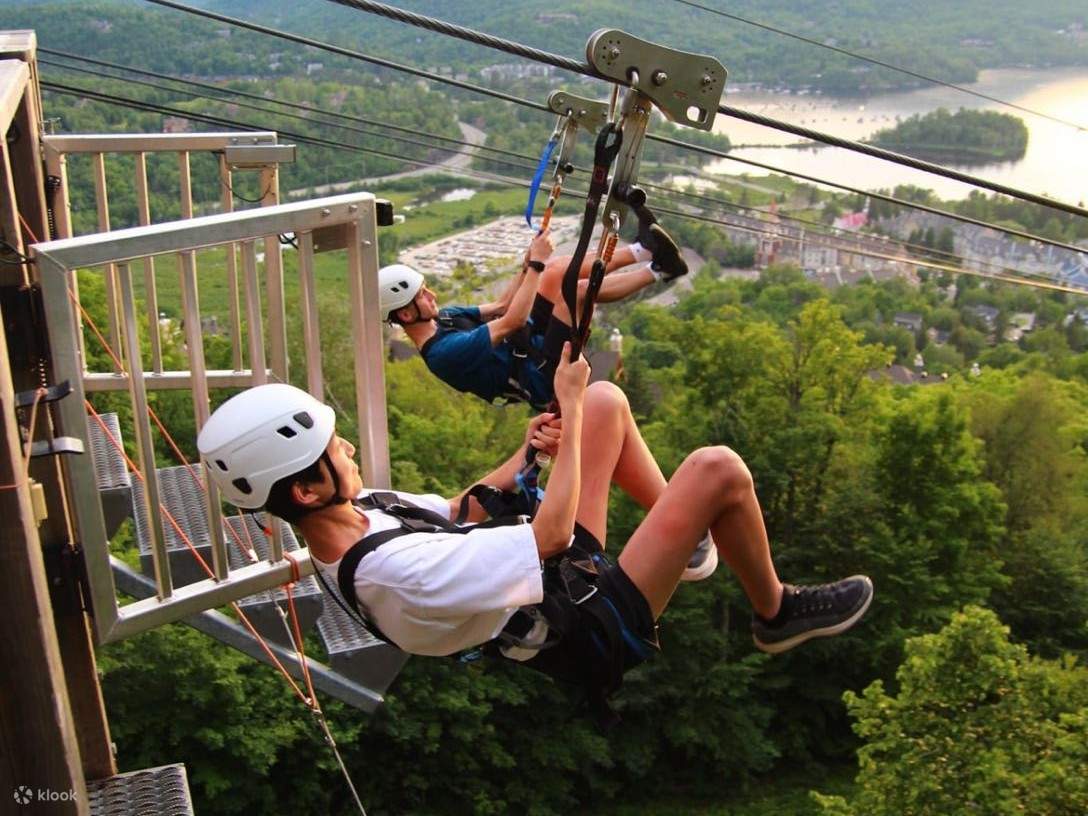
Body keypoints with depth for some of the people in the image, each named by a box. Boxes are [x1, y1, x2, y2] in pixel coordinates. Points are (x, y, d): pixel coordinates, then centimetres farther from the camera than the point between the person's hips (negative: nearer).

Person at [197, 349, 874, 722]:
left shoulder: (355, 513, -7)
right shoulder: (396, 574, -37)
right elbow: (552, 534, -32)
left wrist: (523, 455, -4)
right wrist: (569, 408, -23)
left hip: (556, 577, 9)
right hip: (596, 626, -9)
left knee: (608, 401, 9)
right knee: (718, 469, -16)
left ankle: (683, 529, 29)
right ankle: (778, 612, 12)